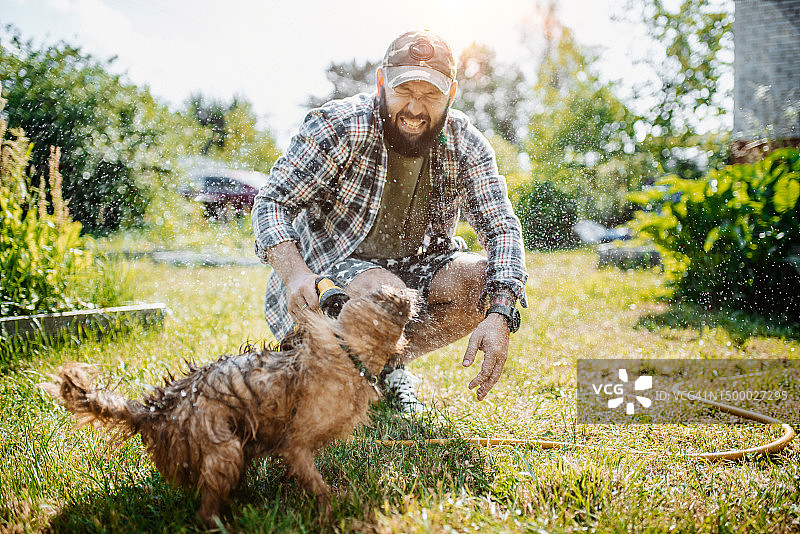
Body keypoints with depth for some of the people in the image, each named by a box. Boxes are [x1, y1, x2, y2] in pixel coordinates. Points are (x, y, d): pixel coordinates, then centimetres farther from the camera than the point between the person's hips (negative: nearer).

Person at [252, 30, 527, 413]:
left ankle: (390, 365, -2)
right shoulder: (337, 126, -19)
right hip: (332, 266, -4)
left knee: (489, 286, -20)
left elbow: (502, 229, -13)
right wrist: (294, 273, -41)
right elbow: (272, 202, -20)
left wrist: (499, 317, -31)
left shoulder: (465, 146, -10)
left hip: (415, 266, 5)